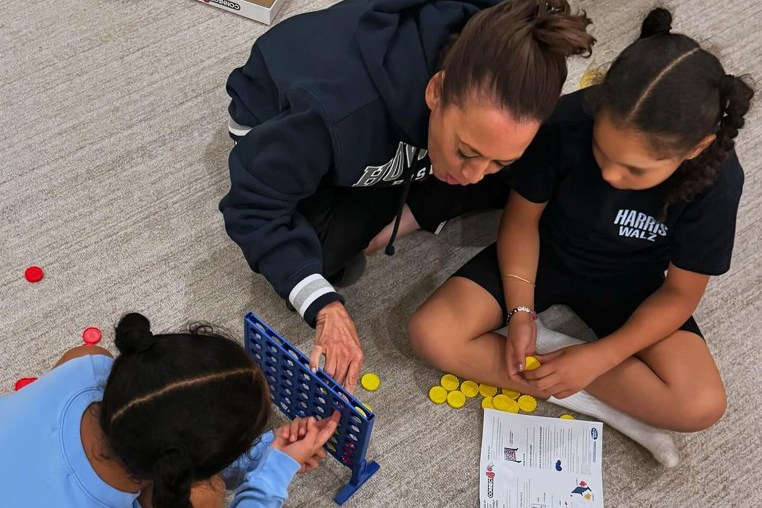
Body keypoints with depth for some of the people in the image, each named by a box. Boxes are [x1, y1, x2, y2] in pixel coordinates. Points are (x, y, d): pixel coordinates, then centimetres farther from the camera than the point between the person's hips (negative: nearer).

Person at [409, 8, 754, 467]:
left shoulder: (717, 182, -28)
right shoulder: (567, 122, -30)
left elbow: (680, 292, -15)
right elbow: (522, 221, -12)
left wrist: (598, 357, -24)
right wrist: (520, 312, -20)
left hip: (628, 284, -1)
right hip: (541, 254, 2)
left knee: (701, 405, -23)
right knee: (431, 334, -21)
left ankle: (547, 348, -10)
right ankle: (611, 406, -15)